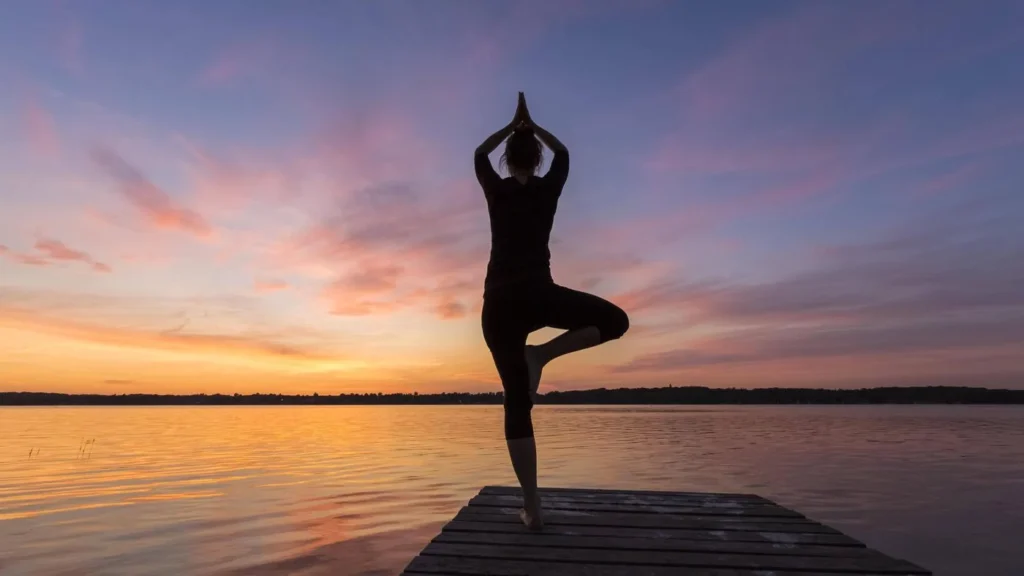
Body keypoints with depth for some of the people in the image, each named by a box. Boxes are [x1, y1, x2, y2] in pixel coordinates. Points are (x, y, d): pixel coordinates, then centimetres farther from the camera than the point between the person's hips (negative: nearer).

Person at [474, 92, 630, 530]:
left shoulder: (496, 189, 11)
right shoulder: (548, 188, 10)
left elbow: (479, 154, 32)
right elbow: (562, 153, 31)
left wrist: (512, 127, 41)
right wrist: (532, 127, 43)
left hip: (499, 302, 3)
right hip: (538, 294, -3)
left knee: (517, 402, 5)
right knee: (615, 321, 15)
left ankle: (532, 508, 3)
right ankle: (541, 354, -3)